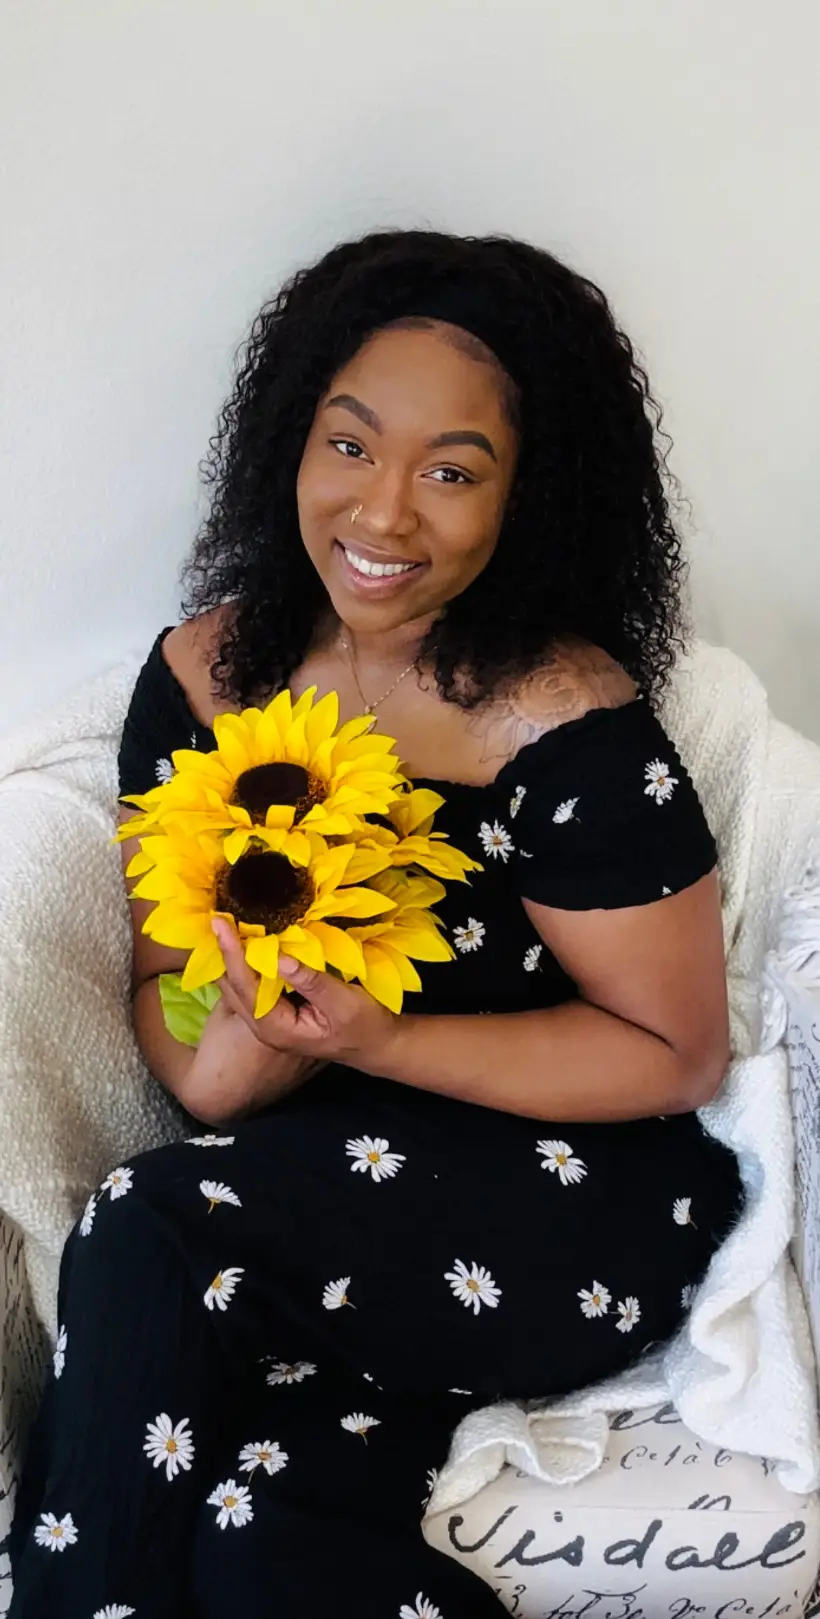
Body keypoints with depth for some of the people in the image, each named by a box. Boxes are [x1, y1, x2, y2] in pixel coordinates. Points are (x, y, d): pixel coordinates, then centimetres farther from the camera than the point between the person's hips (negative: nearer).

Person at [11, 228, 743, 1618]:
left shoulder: (574, 732, -17)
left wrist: (374, 1038, -22)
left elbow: (675, 1054, -11)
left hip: (574, 1197, -3)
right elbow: (163, 968, 7)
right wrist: (241, 1047, -17)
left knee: (150, 1239, -23)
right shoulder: (207, 671, -1)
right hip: (319, 1187, 4)